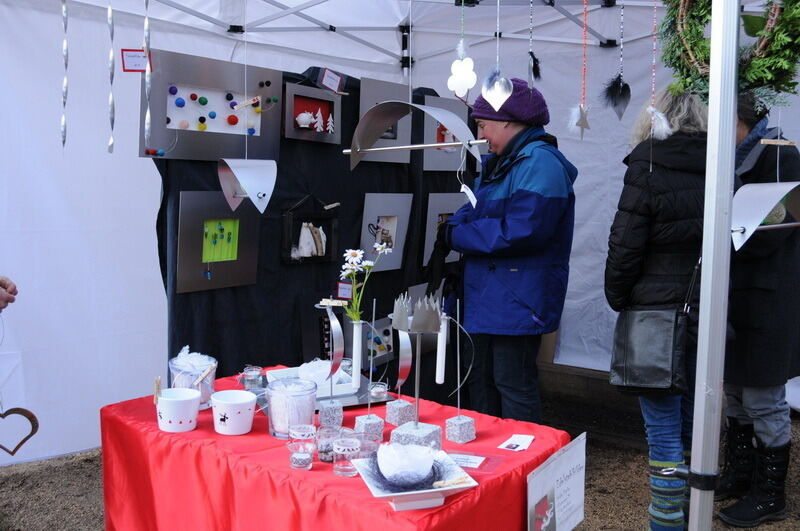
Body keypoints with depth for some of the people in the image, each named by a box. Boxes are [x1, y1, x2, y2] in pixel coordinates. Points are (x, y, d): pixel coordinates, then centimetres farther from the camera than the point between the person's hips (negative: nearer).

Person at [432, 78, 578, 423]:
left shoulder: (540, 163, -16)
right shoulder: (498, 163, 17)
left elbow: (520, 231, -26)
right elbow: (475, 212, 17)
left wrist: (455, 236, -17)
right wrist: (449, 227, -6)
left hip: (517, 301, -10)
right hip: (485, 298, 10)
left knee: (513, 385, -2)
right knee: (480, 381, 18)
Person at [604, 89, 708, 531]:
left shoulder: (649, 167, -10)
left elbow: (625, 246, -11)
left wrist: (617, 298, 3)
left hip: (657, 310, -6)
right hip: (709, 313, 6)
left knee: (663, 427, -1)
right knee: (691, 421, 17)